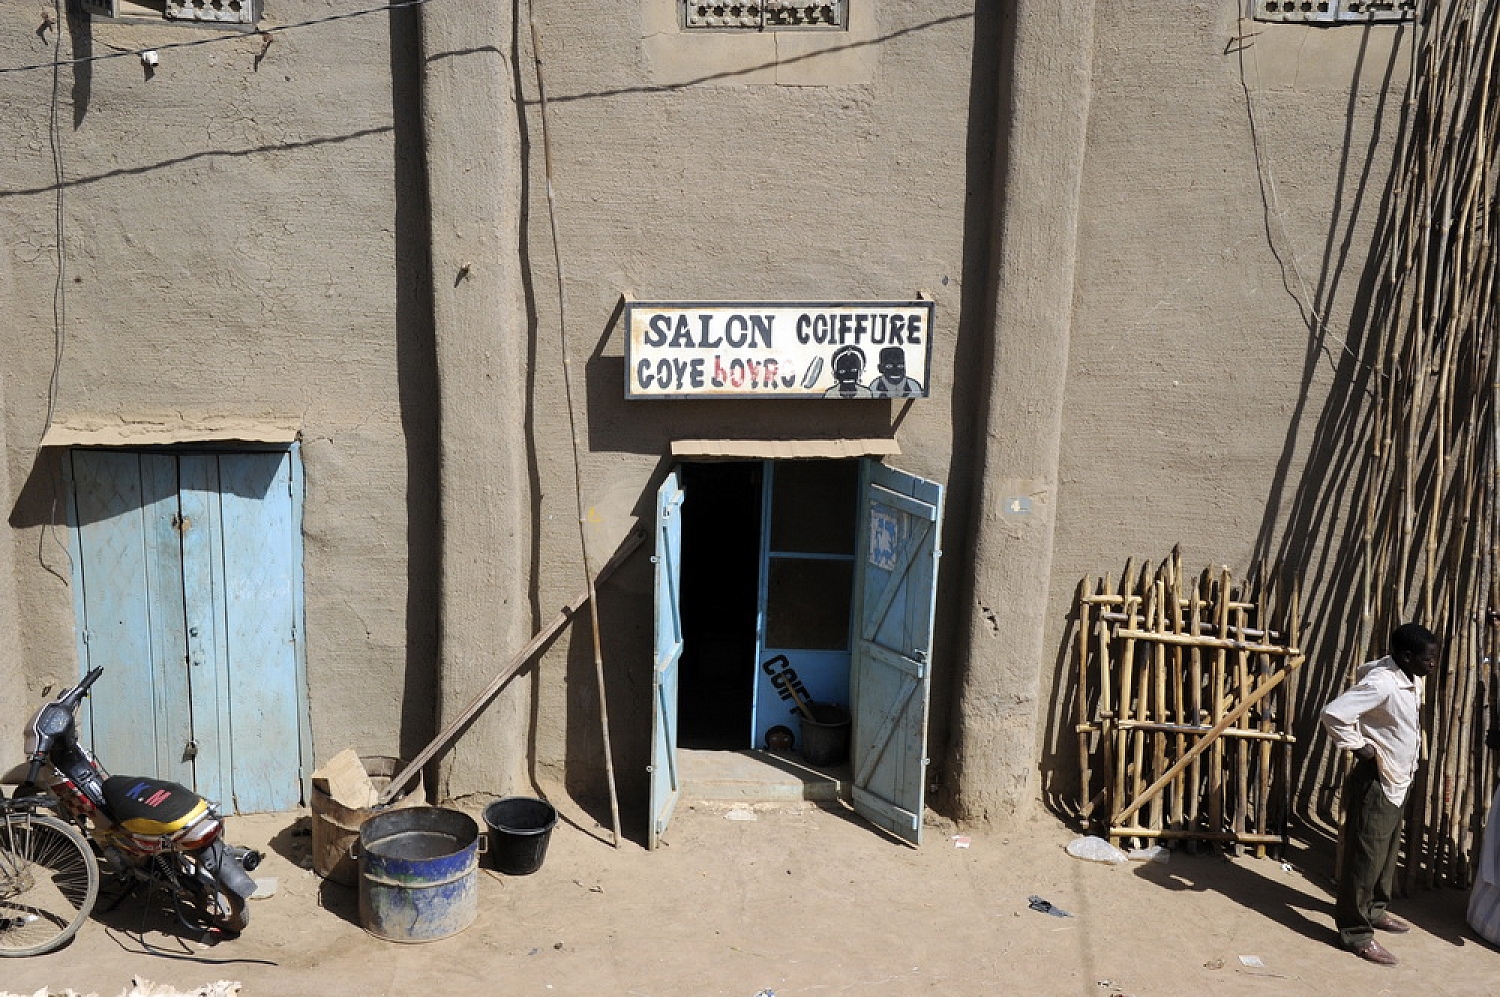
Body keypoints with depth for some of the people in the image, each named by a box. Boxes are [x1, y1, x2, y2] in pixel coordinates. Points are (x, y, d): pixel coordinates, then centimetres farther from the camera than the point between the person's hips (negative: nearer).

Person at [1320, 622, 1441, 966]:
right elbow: (1334, 713, -34)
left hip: (1397, 781, 10)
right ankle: (1356, 932, 7)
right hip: (1375, 780, -10)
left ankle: (1375, 910, 41)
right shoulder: (1382, 684, -27)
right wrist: (1359, 747, -21)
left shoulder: (1410, 679, 1)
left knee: (1387, 851, 23)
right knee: (1365, 856, -1)